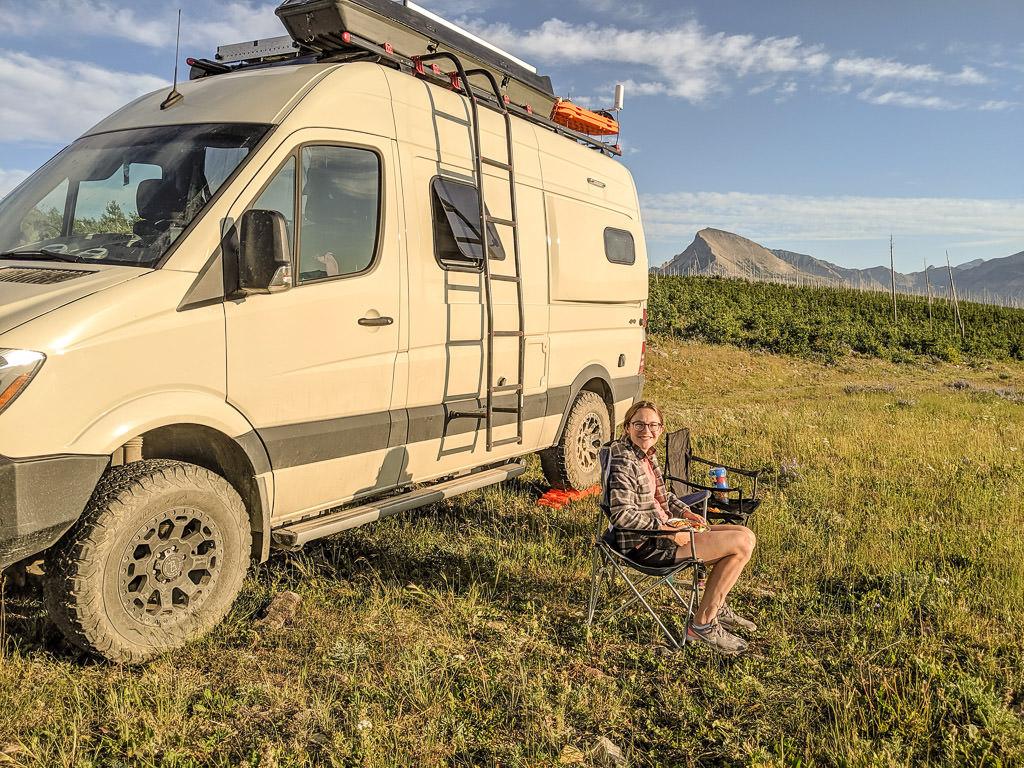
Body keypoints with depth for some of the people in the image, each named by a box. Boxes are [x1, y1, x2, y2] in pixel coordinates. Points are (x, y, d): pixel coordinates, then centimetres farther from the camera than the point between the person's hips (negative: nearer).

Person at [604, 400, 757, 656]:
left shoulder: (648, 454, 9)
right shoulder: (624, 462, -20)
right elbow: (622, 514, -28)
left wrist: (685, 512, 7)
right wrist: (668, 531, -23)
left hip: (663, 530, 10)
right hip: (644, 545, -10)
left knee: (746, 536, 7)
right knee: (741, 544, -13)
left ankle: (717, 607, 22)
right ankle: (703, 624, -2)